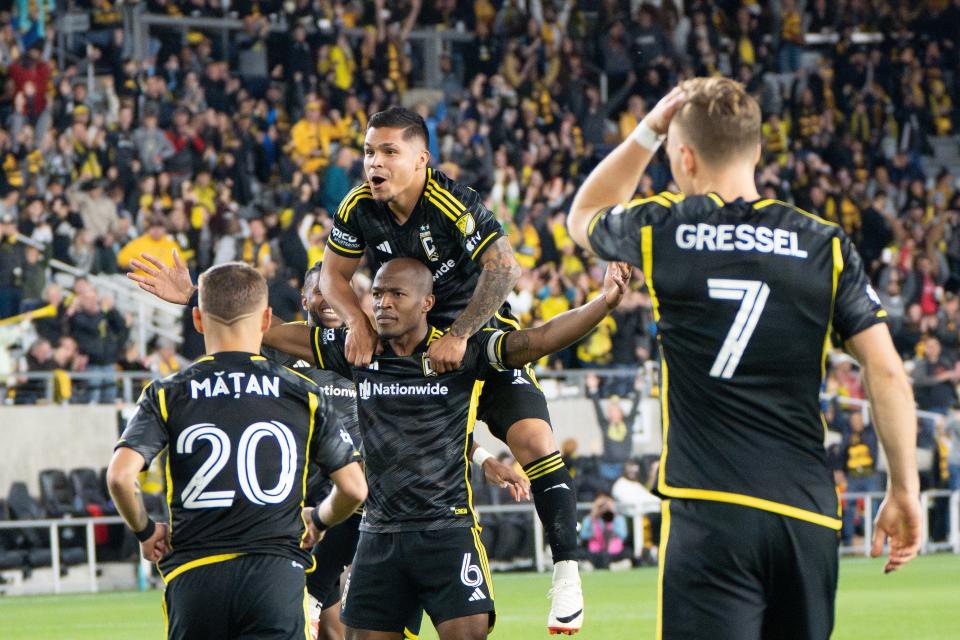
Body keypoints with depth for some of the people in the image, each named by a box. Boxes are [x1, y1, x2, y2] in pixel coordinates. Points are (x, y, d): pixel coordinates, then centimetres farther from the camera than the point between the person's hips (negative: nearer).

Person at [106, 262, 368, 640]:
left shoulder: (167, 395, 4)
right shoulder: (303, 395, 6)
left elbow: (120, 476, -8)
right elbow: (353, 488, 7)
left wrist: (145, 531, 11)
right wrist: (317, 520, 28)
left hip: (193, 576, 1)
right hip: (277, 574, -1)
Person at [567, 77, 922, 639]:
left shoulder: (661, 230, 2)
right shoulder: (826, 245, 5)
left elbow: (584, 217, 27)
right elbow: (887, 371, 1)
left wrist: (646, 133, 24)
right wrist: (905, 492, 8)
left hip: (710, 516, -3)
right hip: (809, 518, 3)